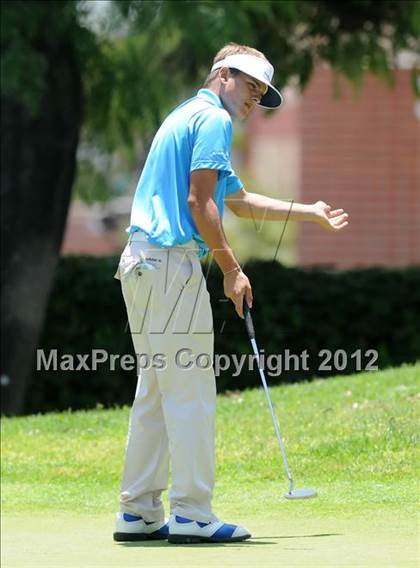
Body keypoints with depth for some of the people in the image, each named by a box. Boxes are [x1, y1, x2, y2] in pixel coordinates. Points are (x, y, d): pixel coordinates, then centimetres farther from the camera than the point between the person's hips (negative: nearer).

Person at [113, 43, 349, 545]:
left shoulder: (186, 117, 26)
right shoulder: (213, 118, -6)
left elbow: (240, 200, 34)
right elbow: (199, 202, -16)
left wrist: (309, 213, 39)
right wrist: (232, 270, -11)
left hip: (142, 261, 10)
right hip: (171, 262, -10)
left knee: (155, 392, 11)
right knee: (191, 394, -8)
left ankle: (139, 513, 12)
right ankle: (192, 515, -8)